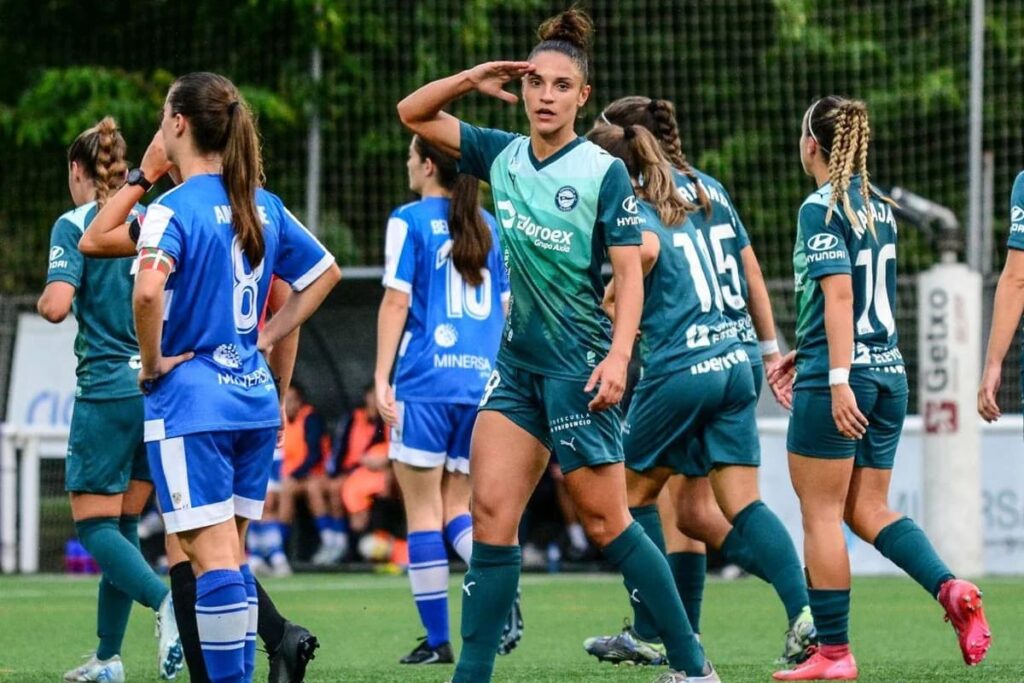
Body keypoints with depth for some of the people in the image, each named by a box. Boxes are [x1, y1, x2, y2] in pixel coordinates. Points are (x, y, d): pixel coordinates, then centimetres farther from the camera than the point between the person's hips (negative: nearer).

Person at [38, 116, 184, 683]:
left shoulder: (75, 226, -6)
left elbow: (58, 305, -18)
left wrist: (42, 300, 3)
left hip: (107, 389, -6)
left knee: (95, 524, -1)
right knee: (122, 524, 14)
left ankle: (166, 602, -27)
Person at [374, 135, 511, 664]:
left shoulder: (409, 221, -2)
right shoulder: (489, 226, 14)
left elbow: (397, 302, -7)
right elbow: (506, 308, 15)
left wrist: (382, 376, -4)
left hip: (426, 381, -5)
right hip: (481, 381, 5)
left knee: (422, 508, 2)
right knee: (456, 507, 12)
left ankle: (437, 639, 0)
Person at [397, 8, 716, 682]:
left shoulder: (605, 172, -9)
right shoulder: (503, 155, 7)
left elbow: (630, 272, -12)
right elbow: (414, 114, 15)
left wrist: (618, 355, -24)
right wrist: (471, 80, -2)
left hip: (580, 366, -6)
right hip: (518, 361, 6)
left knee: (605, 520, -3)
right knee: (491, 508, -4)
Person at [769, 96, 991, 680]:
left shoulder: (822, 209, -10)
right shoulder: (881, 209, 14)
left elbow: (839, 293, -19)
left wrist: (838, 378, -24)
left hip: (841, 376, -8)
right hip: (890, 369, 8)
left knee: (822, 512, 0)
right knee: (869, 508, 12)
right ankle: (950, 588, -11)